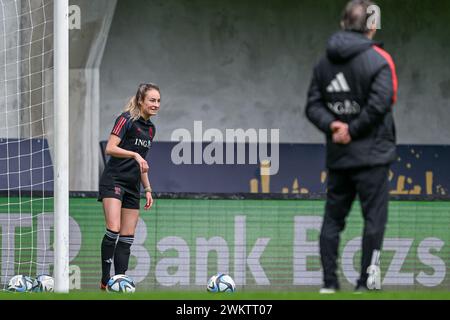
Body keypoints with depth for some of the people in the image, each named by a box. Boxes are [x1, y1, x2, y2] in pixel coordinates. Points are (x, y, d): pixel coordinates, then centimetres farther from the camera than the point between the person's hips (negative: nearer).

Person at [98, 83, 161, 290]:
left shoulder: (150, 128, 16)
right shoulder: (127, 120, -8)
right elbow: (110, 148, -16)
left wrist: (148, 189, 20)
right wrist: (134, 154, -27)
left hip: (132, 186, 8)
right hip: (114, 181, -8)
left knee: (127, 238, 3)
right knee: (113, 230, -20)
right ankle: (105, 279, -15)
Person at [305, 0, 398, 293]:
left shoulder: (325, 63, 10)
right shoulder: (378, 60, -9)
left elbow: (313, 105, 4)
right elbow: (379, 104, -19)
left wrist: (332, 125, -8)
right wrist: (352, 131, -12)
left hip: (337, 156, 5)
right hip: (372, 154, -5)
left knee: (333, 217, 12)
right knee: (374, 217, -1)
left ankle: (329, 282, 10)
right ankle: (367, 283, -5)